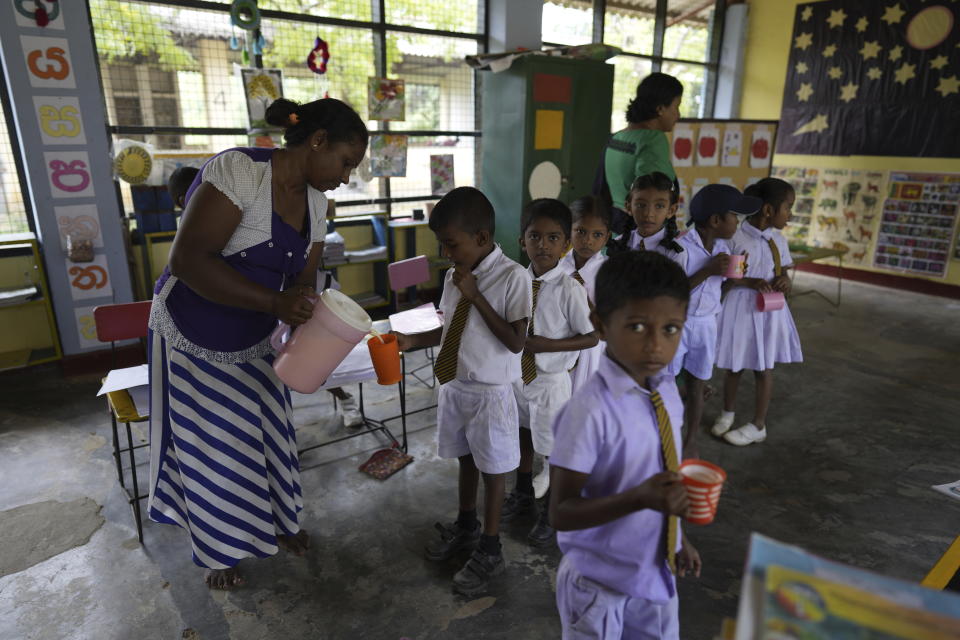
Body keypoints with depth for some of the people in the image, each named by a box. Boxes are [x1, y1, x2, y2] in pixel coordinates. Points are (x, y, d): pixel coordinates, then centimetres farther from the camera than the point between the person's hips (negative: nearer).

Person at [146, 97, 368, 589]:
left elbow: (303, 281, 1)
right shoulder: (238, 170, -25)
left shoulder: (314, 199, -2)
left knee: (269, 435, 16)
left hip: (255, 344, 6)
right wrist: (274, 301, -39)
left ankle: (278, 521, 41)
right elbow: (188, 260, -32)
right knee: (211, 447, 10)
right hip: (193, 339, -6)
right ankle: (220, 549, 34)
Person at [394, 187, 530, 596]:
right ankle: (466, 527, 48)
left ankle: (489, 551, 33)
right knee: (465, 459, 24)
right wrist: (413, 341, -1)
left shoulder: (512, 277, -19)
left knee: (492, 469, 12)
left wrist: (476, 297, -24)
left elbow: (515, 342, -22)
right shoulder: (455, 275, 0)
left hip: (490, 393, -6)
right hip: (454, 386, 6)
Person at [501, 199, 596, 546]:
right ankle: (523, 493, 51)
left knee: (554, 448, 12)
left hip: (551, 381, -5)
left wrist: (550, 345, -24)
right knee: (523, 436, 25)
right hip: (518, 375, 6)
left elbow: (592, 337, -16)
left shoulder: (569, 289, -21)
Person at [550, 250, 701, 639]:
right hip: (600, 582, -6)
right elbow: (561, 511, -25)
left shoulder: (667, 392, -6)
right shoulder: (591, 411, -29)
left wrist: (678, 537, 15)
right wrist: (641, 499, -36)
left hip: (656, 571, 7)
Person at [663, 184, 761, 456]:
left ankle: (691, 442, 27)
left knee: (697, 386, 13)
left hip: (706, 325, 6)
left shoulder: (723, 247, 3)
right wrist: (709, 270, -24)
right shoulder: (681, 247, -19)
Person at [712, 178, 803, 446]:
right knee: (735, 366, 11)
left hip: (769, 309, 4)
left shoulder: (779, 240, 4)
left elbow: (782, 271, 14)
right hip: (740, 308, -4)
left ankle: (759, 426, 23)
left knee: (764, 368, 9)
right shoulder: (736, 236, -14)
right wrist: (750, 282, -24)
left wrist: (784, 281, -8)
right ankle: (727, 413, 33)